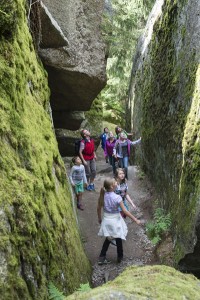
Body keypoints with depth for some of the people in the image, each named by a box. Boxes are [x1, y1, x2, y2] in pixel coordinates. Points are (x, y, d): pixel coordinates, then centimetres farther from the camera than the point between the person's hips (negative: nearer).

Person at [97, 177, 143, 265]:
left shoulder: (103, 195, -9)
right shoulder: (117, 197, -24)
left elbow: (99, 208, 1)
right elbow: (125, 211, -22)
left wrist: (99, 218, 18)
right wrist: (136, 220, -15)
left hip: (106, 219, 4)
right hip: (115, 220, -4)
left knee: (108, 239, 23)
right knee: (118, 239, 19)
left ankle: (101, 258, 23)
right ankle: (120, 257, 37)